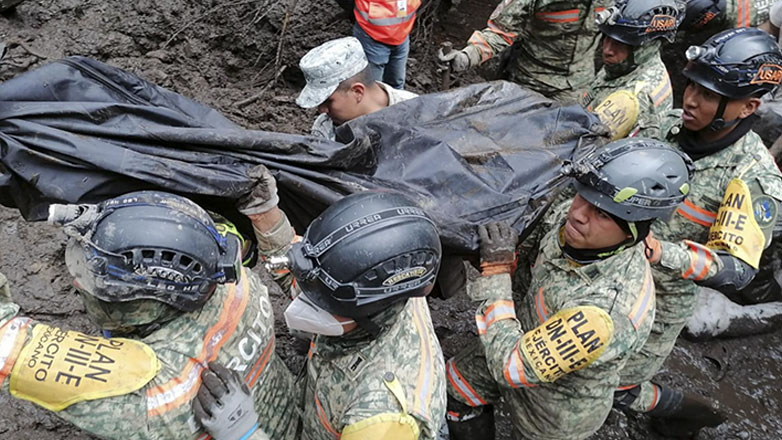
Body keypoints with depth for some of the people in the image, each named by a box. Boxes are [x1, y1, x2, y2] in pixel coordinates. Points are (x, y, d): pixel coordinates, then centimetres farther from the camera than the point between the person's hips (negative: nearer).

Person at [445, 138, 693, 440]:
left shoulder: (608, 310, -44)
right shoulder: (569, 216, -21)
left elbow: (511, 366, -34)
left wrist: (496, 271, -31)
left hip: (559, 403, -6)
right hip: (528, 340, 6)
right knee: (455, 385, 18)